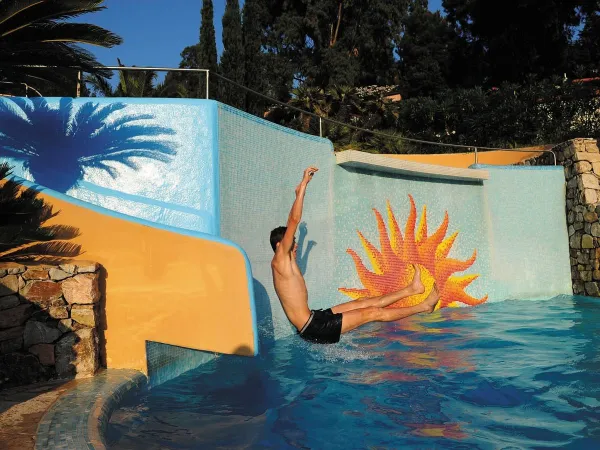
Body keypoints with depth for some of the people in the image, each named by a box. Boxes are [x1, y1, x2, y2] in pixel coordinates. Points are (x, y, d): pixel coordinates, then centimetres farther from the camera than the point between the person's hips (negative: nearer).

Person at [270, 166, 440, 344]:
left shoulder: (286, 261, 12)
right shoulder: (280, 260, -15)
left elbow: (292, 221, 20)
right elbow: (294, 220, -23)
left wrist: (299, 193, 23)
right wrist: (303, 185, -20)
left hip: (314, 318, 10)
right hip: (313, 328, -10)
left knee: (364, 303, 14)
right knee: (373, 312, -3)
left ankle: (413, 288, 24)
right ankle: (423, 306, 7)